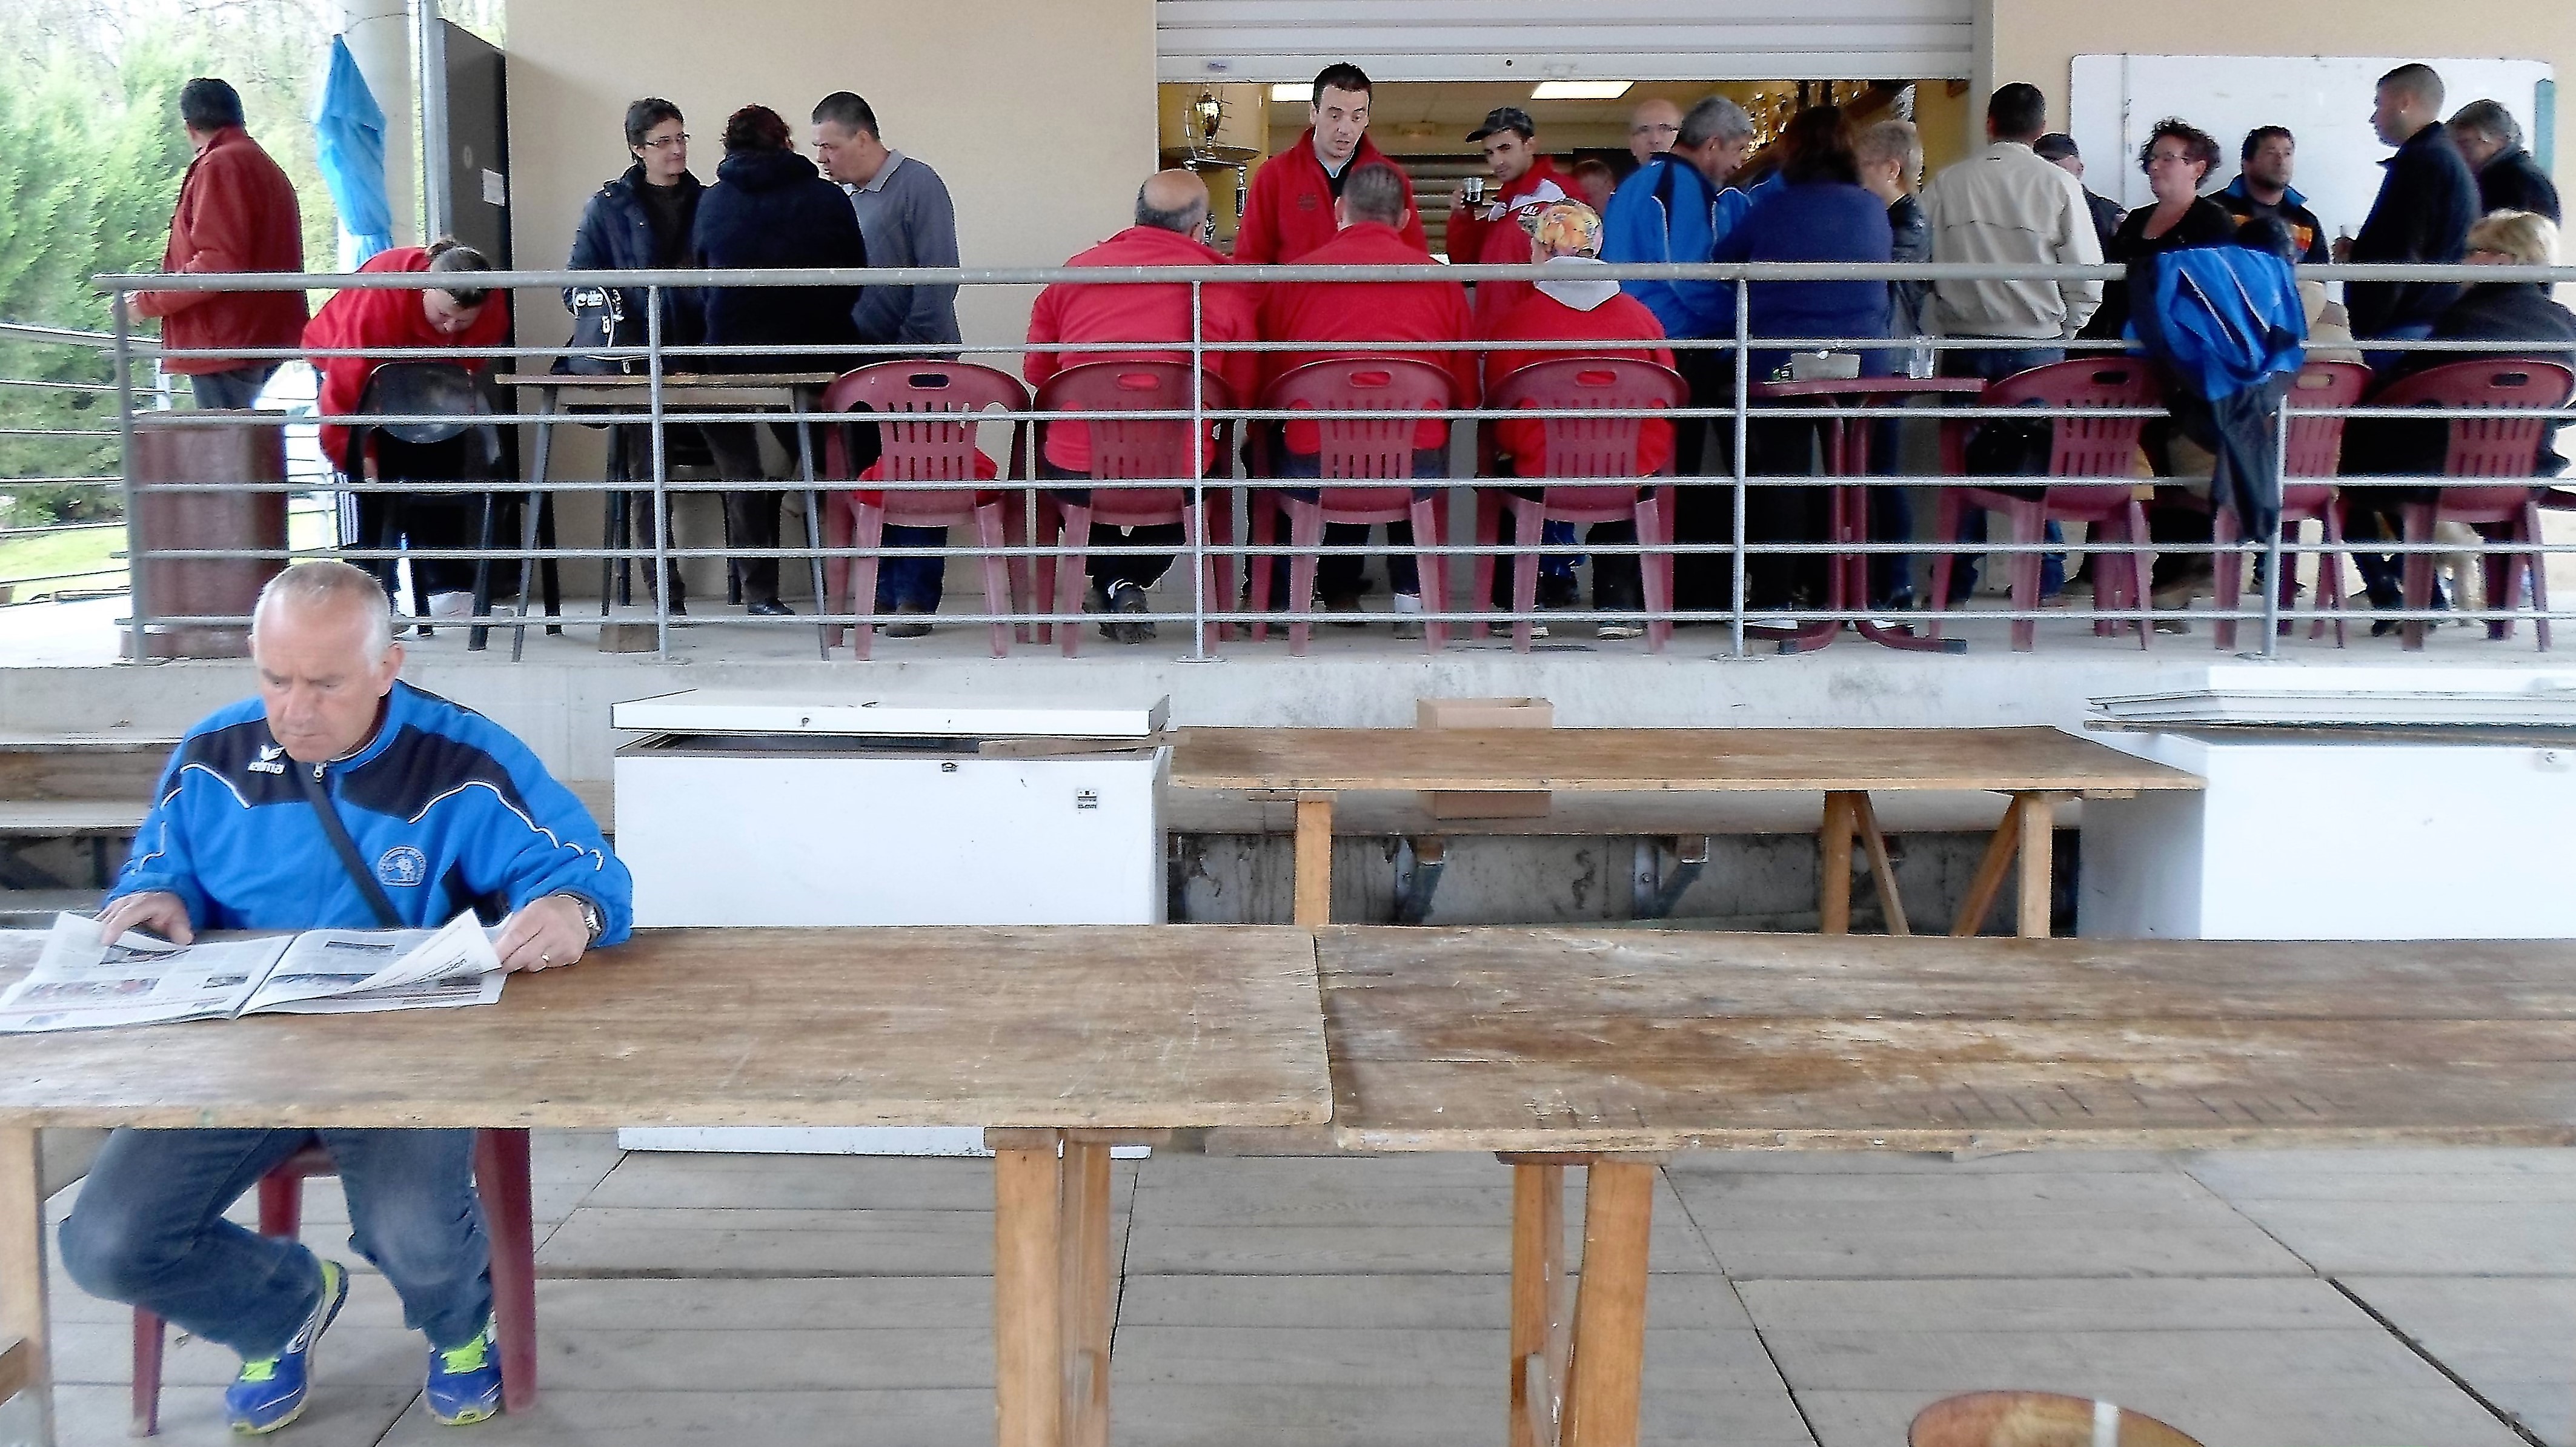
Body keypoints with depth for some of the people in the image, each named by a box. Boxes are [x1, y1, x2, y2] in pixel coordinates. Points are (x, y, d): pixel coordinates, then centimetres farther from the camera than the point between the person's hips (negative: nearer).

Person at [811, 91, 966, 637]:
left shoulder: (917, 184, -7)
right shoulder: (843, 197, 14)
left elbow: (939, 275, -13)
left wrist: (911, 349, -18)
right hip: (862, 363, 7)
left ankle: (915, 599, 2)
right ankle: (882, 594, 15)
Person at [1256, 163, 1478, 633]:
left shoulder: (1295, 274, 7)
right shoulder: (1439, 278, 8)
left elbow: (1264, 380, 15)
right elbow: (1466, 391, 14)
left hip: (1315, 469, 0)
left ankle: (1339, 595, 28)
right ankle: (1411, 593, 23)